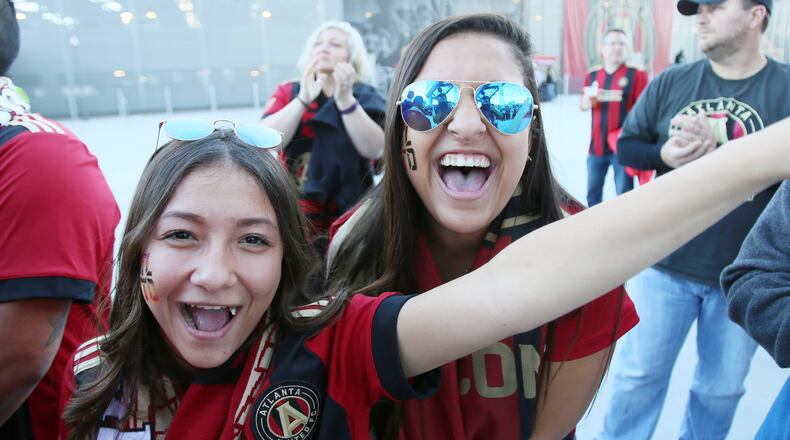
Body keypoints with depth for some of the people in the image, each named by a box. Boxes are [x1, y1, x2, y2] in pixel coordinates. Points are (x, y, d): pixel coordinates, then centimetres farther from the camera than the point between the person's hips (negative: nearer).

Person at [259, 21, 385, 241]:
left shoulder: (365, 96, 2)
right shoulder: (288, 92, 5)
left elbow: (373, 149, -15)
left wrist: (345, 99, -23)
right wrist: (303, 98, -19)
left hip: (348, 213, 0)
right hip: (294, 212, 1)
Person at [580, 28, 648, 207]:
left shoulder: (636, 74, -6)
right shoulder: (592, 74, 6)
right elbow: (583, 105, 15)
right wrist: (588, 101, -9)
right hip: (596, 145, 4)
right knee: (593, 193, 16)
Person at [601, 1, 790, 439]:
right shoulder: (670, 82, -1)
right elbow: (626, 145, 4)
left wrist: (723, 147, -24)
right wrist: (663, 155, -16)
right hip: (664, 263, 1)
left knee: (722, 389, 18)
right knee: (637, 373, 11)